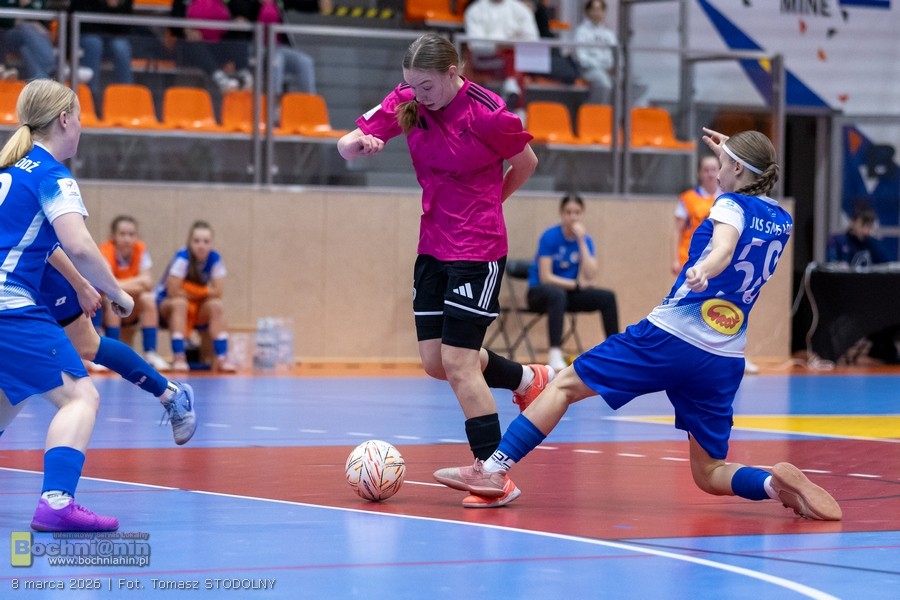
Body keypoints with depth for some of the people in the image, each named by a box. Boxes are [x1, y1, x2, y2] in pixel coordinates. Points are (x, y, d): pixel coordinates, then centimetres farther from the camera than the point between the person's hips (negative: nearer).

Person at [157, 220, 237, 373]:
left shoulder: (215, 258, -14)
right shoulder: (182, 257, -26)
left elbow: (218, 291, -17)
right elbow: (173, 291, -29)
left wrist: (189, 292, -19)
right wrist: (201, 291, -17)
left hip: (199, 310, 3)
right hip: (167, 303, -3)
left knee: (216, 305, -24)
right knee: (179, 303, -34)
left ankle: (222, 358, -27)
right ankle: (179, 357, -38)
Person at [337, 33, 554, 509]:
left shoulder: (487, 113, -18)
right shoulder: (407, 103, -3)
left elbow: (526, 163, -1)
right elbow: (346, 146, -5)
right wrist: (359, 143, -29)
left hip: (478, 251, -7)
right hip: (433, 248, 7)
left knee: (457, 362, -11)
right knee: (435, 361, 9)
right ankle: (527, 379, 35)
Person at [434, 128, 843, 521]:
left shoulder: (731, 204, -3)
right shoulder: (782, 223, 15)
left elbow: (723, 248, -27)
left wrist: (701, 271, -46)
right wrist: (730, 156, 44)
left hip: (669, 337, -6)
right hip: (724, 362, 6)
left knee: (564, 385, 5)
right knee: (710, 476, 13)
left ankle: (493, 469, -3)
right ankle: (777, 482, -16)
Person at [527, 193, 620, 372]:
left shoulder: (585, 240, 0)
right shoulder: (550, 237, -14)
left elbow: (590, 276, -14)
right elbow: (545, 277, -19)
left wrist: (581, 241, -18)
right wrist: (576, 284, -19)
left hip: (569, 292, 5)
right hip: (539, 292, -5)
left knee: (607, 297, -15)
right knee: (557, 294, -40)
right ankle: (555, 355, -47)